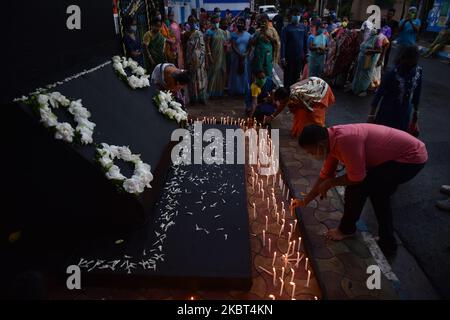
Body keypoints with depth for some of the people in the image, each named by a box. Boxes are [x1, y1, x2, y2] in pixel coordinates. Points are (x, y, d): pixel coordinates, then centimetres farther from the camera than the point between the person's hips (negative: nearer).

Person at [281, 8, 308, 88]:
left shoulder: (303, 27, 6)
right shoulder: (287, 28, -6)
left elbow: (305, 41, 11)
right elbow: (283, 43, -10)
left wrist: (306, 54, 8)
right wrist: (283, 57, -16)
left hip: (300, 57, 4)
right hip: (289, 57, -4)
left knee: (297, 76, 13)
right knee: (288, 76, 1)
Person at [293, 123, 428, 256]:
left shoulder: (345, 140, -33)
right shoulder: (331, 139, -1)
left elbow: (357, 178, -25)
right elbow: (325, 175, 8)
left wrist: (330, 183, -8)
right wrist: (305, 201, 13)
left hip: (410, 158, -9)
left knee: (357, 187, -12)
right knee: (377, 193, 21)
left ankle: (346, 229, 13)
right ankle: (387, 243, 32)